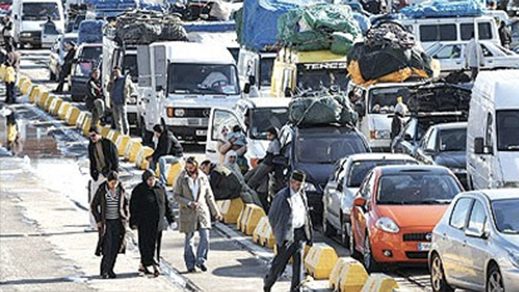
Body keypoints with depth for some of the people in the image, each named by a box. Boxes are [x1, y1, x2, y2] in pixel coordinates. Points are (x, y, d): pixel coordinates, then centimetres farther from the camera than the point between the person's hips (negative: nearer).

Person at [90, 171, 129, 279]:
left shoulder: (121, 190, 2)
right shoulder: (102, 191, -7)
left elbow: (126, 203, 18)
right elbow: (93, 206, 0)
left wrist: (126, 216, 8)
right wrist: (98, 220, -5)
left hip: (118, 222, 3)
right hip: (106, 222, -3)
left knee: (115, 247, 2)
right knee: (108, 247, -12)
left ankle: (109, 270, 12)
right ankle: (105, 271, -8)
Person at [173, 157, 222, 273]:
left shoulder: (203, 178, 5)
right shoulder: (182, 179, -2)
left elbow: (209, 196, 12)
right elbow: (176, 195, -2)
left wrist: (216, 212, 11)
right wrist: (188, 203, -16)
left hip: (202, 211, 2)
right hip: (188, 213, -2)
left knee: (205, 237, -10)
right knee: (189, 238, 2)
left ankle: (201, 260, 2)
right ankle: (190, 264, 10)